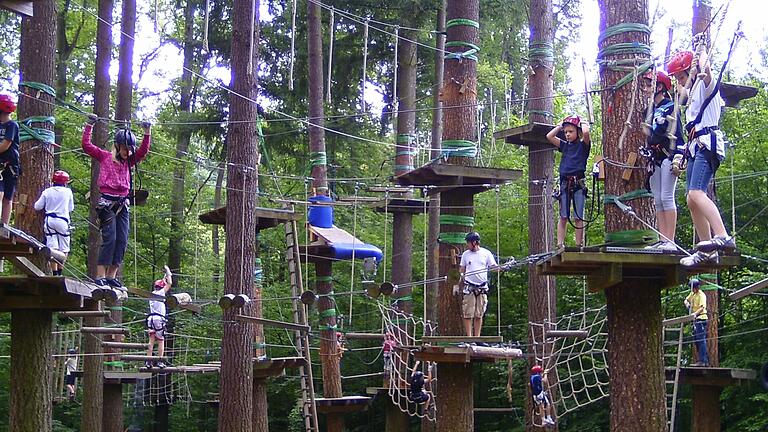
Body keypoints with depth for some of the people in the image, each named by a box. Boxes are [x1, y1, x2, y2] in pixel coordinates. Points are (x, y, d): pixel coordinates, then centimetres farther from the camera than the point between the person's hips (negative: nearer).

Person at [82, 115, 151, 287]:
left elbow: (143, 151, 10)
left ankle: (111, 276, 2)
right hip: (107, 203, -6)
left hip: (122, 204, 6)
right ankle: (100, 276, -14)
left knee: (122, 240, -2)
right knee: (109, 238, -15)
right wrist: (89, 126, 4)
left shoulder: (128, 161, 18)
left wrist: (146, 133, 4)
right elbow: (86, 145, 5)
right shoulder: (104, 156, 7)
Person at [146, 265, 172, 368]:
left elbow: (161, 284, 32)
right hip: (159, 319, -6)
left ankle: (149, 361, -1)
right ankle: (159, 361, -7)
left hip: (150, 318, 6)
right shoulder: (160, 293, -4)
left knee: (151, 341, 4)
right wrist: (168, 272, 11)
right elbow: (169, 283, 0)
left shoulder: (152, 293, 14)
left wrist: (165, 276, 39)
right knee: (161, 341, -2)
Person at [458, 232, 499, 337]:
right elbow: (461, 272, 14)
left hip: (482, 288, 0)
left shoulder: (486, 253, 5)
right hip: (469, 288, 0)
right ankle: (469, 336, -3)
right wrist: (457, 285, 7)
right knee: (468, 314, -6)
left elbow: (493, 267, 5)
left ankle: (477, 337, 8)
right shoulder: (466, 254, 10)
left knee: (479, 314, 3)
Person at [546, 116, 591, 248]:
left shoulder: (583, 145, 2)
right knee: (563, 217, 1)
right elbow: (549, 136, 8)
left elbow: (586, 133, -19)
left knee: (578, 217, -2)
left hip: (579, 183, -4)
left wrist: (584, 124, 0)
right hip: (565, 182, 4)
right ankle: (560, 245, -1)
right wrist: (560, 126, 12)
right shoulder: (564, 145, 15)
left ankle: (579, 245, 0)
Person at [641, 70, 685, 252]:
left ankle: (670, 241, -14)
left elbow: (678, 134, -12)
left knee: (667, 197, -12)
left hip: (668, 158, -9)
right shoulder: (651, 110, 18)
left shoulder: (670, 107, -5)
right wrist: (648, 159, 22)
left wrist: (678, 157, -19)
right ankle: (662, 240, 6)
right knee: (658, 201, 5)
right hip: (655, 159, 9)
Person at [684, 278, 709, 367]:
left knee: (701, 340, -11)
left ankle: (702, 361, -13)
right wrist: (687, 304, 2)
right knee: (696, 340, 11)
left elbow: (702, 307, -22)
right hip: (695, 319, 10)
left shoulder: (701, 295, -12)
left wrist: (695, 313, -36)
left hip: (701, 318, -10)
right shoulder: (692, 294, 14)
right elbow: (686, 300, 25)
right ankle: (706, 360, 16)